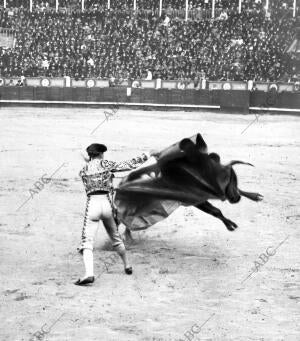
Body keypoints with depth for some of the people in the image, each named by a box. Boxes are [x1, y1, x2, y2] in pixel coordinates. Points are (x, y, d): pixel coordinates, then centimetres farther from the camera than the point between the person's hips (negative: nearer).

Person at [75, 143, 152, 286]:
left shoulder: (83, 171, 11)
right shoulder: (106, 164, 6)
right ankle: (127, 266, 36)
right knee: (115, 236, 21)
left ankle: (89, 274, -27)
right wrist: (146, 156, 22)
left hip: (92, 204, -1)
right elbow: (129, 165, 9)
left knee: (87, 241, -7)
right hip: (107, 203, 1)